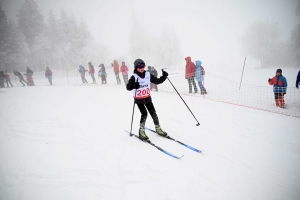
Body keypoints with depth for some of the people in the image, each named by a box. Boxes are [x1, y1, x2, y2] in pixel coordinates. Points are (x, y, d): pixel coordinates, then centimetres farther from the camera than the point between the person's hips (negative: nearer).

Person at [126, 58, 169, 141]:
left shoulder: (148, 75, -1)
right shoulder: (134, 77, -14)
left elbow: (157, 81, 7)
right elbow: (128, 87, -22)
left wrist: (164, 77, -8)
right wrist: (134, 86, -43)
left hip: (147, 98, 4)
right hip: (139, 99, -4)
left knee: (153, 113, 6)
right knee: (144, 114, -12)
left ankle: (158, 128, 24)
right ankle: (141, 131, 3)